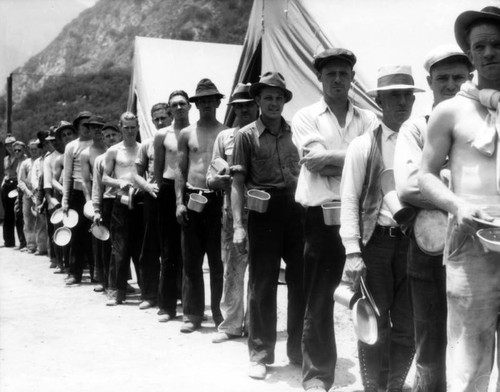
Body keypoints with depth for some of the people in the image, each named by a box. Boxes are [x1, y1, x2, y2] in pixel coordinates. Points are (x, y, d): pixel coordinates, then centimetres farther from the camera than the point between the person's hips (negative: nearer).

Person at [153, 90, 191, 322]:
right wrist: (162, 189, 4)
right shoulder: (162, 135, 6)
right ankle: (167, 305, 9)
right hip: (169, 191, 0)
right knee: (169, 251, 2)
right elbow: (157, 168, 10)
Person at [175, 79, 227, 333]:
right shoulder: (186, 134, 9)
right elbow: (180, 169, 8)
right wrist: (179, 202, -2)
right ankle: (192, 314, 13)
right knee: (191, 259, 4)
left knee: (219, 260, 3)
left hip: (217, 198, -1)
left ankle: (220, 313, 14)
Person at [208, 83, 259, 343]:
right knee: (232, 270, 3)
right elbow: (211, 177, 11)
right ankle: (231, 324, 13)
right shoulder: (224, 136, 13)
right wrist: (218, 179, -11)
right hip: (232, 212, 2)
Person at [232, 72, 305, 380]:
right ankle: (261, 354, 17)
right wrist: (238, 225, -10)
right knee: (262, 286, 5)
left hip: (297, 212, 3)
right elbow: (238, 182, -2)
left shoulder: (295, 132, 9)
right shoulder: (247, 135, 1)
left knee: (302, 284, 7)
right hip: (264, 213, -2)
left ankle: (299, 351, 22)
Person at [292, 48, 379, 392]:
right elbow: (315, 159, -9)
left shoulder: (369, 119, 14)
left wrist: (331, 162, -9)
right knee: (319, 299, 4)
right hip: (322, 216, -2)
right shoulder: (306, 117, 7)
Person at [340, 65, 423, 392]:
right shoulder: (363, 145, 0)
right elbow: (350, 201, -3)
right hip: (375, 240, -2)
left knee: (407, 325, 10)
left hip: (412, 241, 3)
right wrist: (353, 252, -10)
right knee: (375, 324, 5)